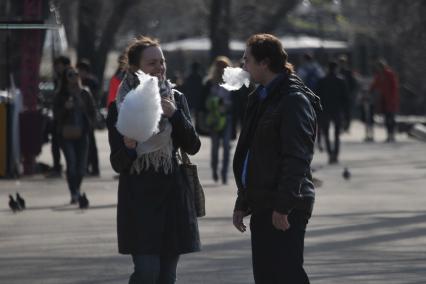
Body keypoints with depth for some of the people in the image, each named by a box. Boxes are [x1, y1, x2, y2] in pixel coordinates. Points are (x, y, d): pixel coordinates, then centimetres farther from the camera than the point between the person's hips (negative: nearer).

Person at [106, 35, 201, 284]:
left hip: (172, 196, 3)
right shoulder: (120, 107, 0)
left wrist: (175, 114, -11)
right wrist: (128, 147, -22)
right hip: (138, 198, -3)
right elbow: (117, 163, 0)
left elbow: (193, 147, 3)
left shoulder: (177, 100, 9)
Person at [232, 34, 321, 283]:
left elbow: (297, 158, -18)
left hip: (285, 210, -10)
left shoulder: (294, 100, -12)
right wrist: (243, 203, 22)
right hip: (263, 206, 10)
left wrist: (284, 206, -22)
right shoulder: (262, 98, 18)